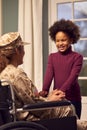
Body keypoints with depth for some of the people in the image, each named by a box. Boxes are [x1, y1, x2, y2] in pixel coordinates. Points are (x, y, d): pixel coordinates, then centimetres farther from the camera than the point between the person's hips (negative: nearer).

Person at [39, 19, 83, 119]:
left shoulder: (77, 57, -4)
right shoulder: (52, 57, 7)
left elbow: (73, 76, -15)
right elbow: (49, 74, -6)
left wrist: (62, 90, -30)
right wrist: (45, 90, -24)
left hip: (73, 98, -3)